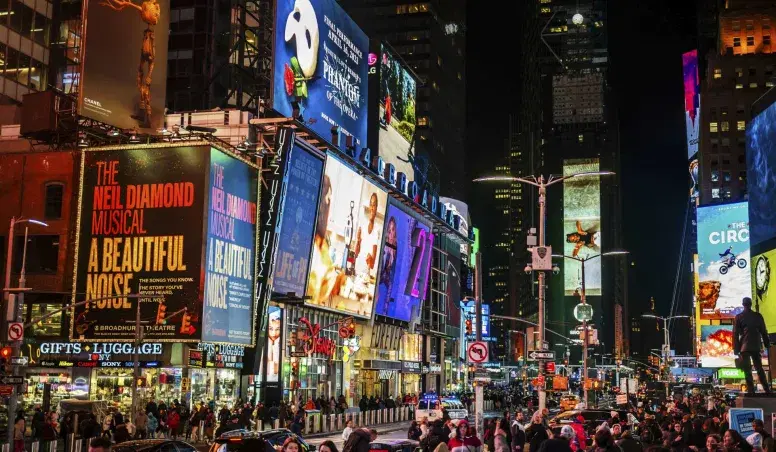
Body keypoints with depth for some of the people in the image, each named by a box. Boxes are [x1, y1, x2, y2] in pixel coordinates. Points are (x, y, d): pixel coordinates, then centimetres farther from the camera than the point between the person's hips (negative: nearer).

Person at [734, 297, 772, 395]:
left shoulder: (739, 317, -2)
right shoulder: (758, 316, 5)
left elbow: (735, 334, -3)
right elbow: (764, 332, 8)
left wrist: (736, 349, 0)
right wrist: (767, 345, 15)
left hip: (745, 347, -3)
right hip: (756, 346, 3)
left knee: (747, 370, -1)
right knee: (759, 368, 11)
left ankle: (751, 391, -7)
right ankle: (767, 390, 5)